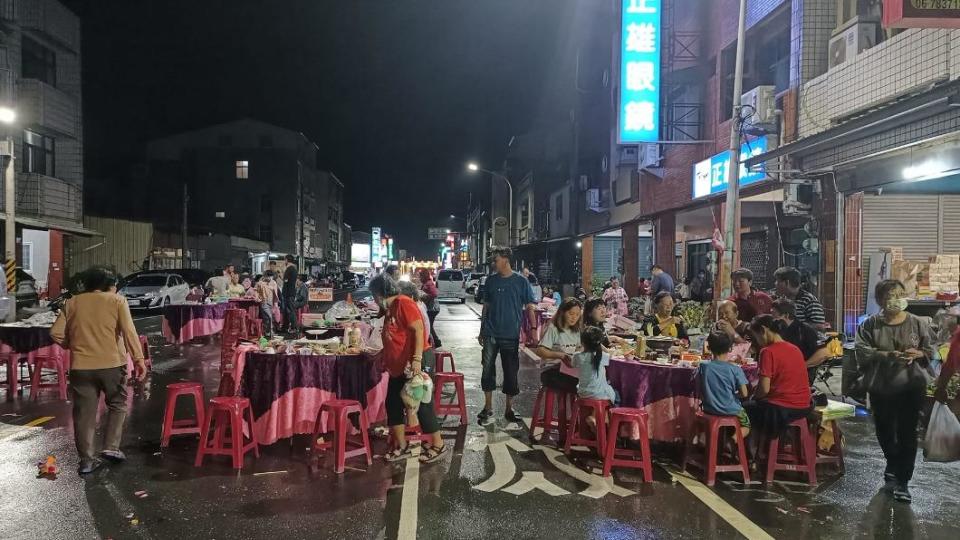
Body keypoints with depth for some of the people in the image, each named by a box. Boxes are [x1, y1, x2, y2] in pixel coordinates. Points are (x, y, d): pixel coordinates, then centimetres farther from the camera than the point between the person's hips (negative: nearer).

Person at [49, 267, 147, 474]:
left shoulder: (71, 303, 10)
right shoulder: (117, 300, 0)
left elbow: (56, 333, 5)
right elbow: (129, 331, -10)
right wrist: (139, 359, -10)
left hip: (80, 366, 2)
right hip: (112, 364, -2)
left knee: (84, 413, 9)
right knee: (117, 405, 18)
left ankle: (86, 460, 11)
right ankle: (111, 447, 9)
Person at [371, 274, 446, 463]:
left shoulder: (404, 304, -14)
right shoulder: (391, 309, 15)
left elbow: (419, 330, -24)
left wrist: (416, 359, -30)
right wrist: (381, 356, 28)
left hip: (416, 364, -10)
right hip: (399, 367, 10)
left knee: (422, 405, -2)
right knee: (393, 404, 10)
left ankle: (438, 445, 12)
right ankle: (401, 447, 19)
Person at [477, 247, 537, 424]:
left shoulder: (521, 281, -3)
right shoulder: (491, 280, 5)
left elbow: (529, 307, -2)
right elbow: (486, 305, 12)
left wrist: (533, 329, -12)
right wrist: (482, 330, 11)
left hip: (511, 336, -2)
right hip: (491, 334, 2)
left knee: (511, 373, 5)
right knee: (487, 369, 3)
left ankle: (509, 409, 19)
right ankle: (488, 407, 16)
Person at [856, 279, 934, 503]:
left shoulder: (918, 323, -1)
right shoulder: (870, 325, -6)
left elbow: (930, 351, 6)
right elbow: (862, 352, -14)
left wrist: (918, 354, -17)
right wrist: (888, 355, -28)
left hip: (911, 388, -1)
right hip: (881, 388, 1)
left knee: (907, 434, -1)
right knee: (885, 432, 16)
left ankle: (902, 481, 9)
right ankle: (894, 469, 43)